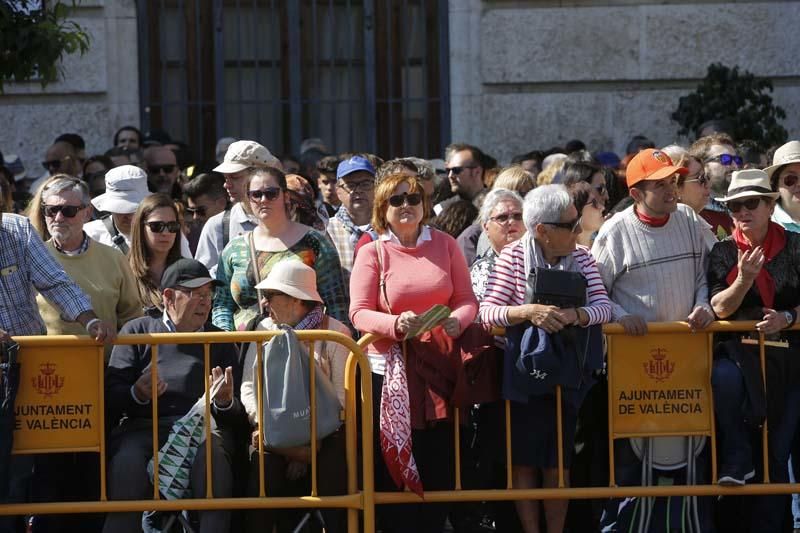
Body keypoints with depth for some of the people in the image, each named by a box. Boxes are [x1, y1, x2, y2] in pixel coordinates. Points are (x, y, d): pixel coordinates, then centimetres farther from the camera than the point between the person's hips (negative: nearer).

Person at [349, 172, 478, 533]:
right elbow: (359, 313, -6)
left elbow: (467, 300, 6)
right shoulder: (372, 253, -1)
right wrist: (396, 323, -24)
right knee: (394, 468, -1)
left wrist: (458, 320, -17)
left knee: (439, 471, 4)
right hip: (390, 370, -2)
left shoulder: (445, 245, 7)